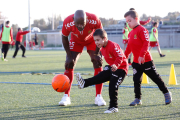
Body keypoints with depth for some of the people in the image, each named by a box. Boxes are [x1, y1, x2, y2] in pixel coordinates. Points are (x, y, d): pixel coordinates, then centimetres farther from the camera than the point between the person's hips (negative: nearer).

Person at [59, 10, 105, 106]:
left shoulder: (94, 20, -39)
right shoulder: (67, 23, -37)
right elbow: (64, 38, -15)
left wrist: (96, 53, -18)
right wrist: (69, 56, -16)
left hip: (92, 41, 0)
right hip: (76, 41, 0)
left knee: (98, 65, -10)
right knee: (69, 65, -8)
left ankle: (98, 97, -4)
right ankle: (66, 96, 0)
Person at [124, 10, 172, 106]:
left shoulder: (142, 30, -13)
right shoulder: (130, 33, 12)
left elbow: (146, 43, -22)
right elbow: (129, 47, 22)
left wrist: (142, 55, -29)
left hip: (146, 61, -7)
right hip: (136, 61, 7)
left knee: (155, 77, 3)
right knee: (136, 80, 5)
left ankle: (166, 93, 18)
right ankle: (137, 99, 12)